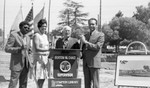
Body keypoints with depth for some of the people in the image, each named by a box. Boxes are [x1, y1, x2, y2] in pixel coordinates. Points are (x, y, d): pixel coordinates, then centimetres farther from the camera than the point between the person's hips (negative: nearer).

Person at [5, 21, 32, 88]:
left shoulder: (27, 38, 11)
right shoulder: (13, 35, -10)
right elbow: (7, 49, -14)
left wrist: (29, 51, -4)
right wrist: (19, 49, -27)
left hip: (25, 64, 7)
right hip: (16, 64, -6)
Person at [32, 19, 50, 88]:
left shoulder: (45, 36, 15)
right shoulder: (36, 36, -8)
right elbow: (36, 49, -17)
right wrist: (47, 49, -22)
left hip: (45, 58, 7)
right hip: (39, 58, -7)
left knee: (44, 76, 7)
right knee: (40, 76, -7)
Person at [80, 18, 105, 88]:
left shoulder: (100, 35, -2)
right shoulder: (85, 35, 16)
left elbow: (97, 47, -14)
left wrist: (85, 42, -15)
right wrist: (82, 55, 6)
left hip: (94, 63, -6)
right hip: (85, 63, 6)